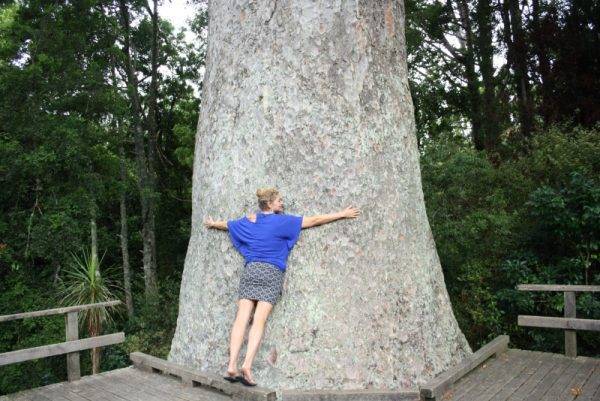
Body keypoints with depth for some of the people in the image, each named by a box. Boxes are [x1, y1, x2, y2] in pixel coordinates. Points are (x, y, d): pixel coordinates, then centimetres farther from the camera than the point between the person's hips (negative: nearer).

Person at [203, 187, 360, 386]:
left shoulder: (248, 221, 14)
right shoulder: (282, 221, 2)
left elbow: (226, 224, 32)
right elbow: (314, 220, 2)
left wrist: (212, 223, 54)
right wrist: (343, 214, 8)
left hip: (250, 270, 4)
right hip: (271, 272, -4)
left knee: (241, 318, -3)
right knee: (259, 321, -9)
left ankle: (232, 366, -9)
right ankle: (247, 366, -19)